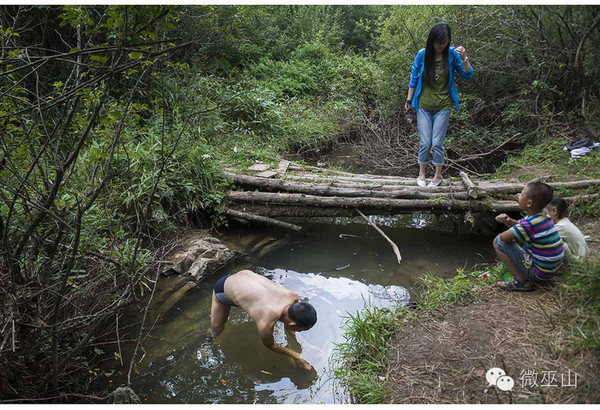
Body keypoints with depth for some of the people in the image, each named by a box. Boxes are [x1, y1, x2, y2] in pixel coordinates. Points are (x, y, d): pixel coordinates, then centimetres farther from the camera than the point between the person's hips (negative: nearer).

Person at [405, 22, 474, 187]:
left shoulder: (451, 54, -7)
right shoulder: (422, 54, -8)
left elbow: (468, 75, -1)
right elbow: (414, 78, 4)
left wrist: (464, 58, -19)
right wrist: (409, 100, 7)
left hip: (443, 106, 0)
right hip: (424, 105, 0)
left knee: (437, 143, 1)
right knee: (425, 142, 1)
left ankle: (438, 175, 19)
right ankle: (421, 174, 19)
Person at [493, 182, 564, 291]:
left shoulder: (530, 224, -26)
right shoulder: (544, 216, 3)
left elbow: (504, 237, -22)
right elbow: (518, 225, 15)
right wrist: (507, 220, -6)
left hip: (539, 274, -9)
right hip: (551, 269, 9)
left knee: (498, 241, -10)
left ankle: (521, 281, -6)